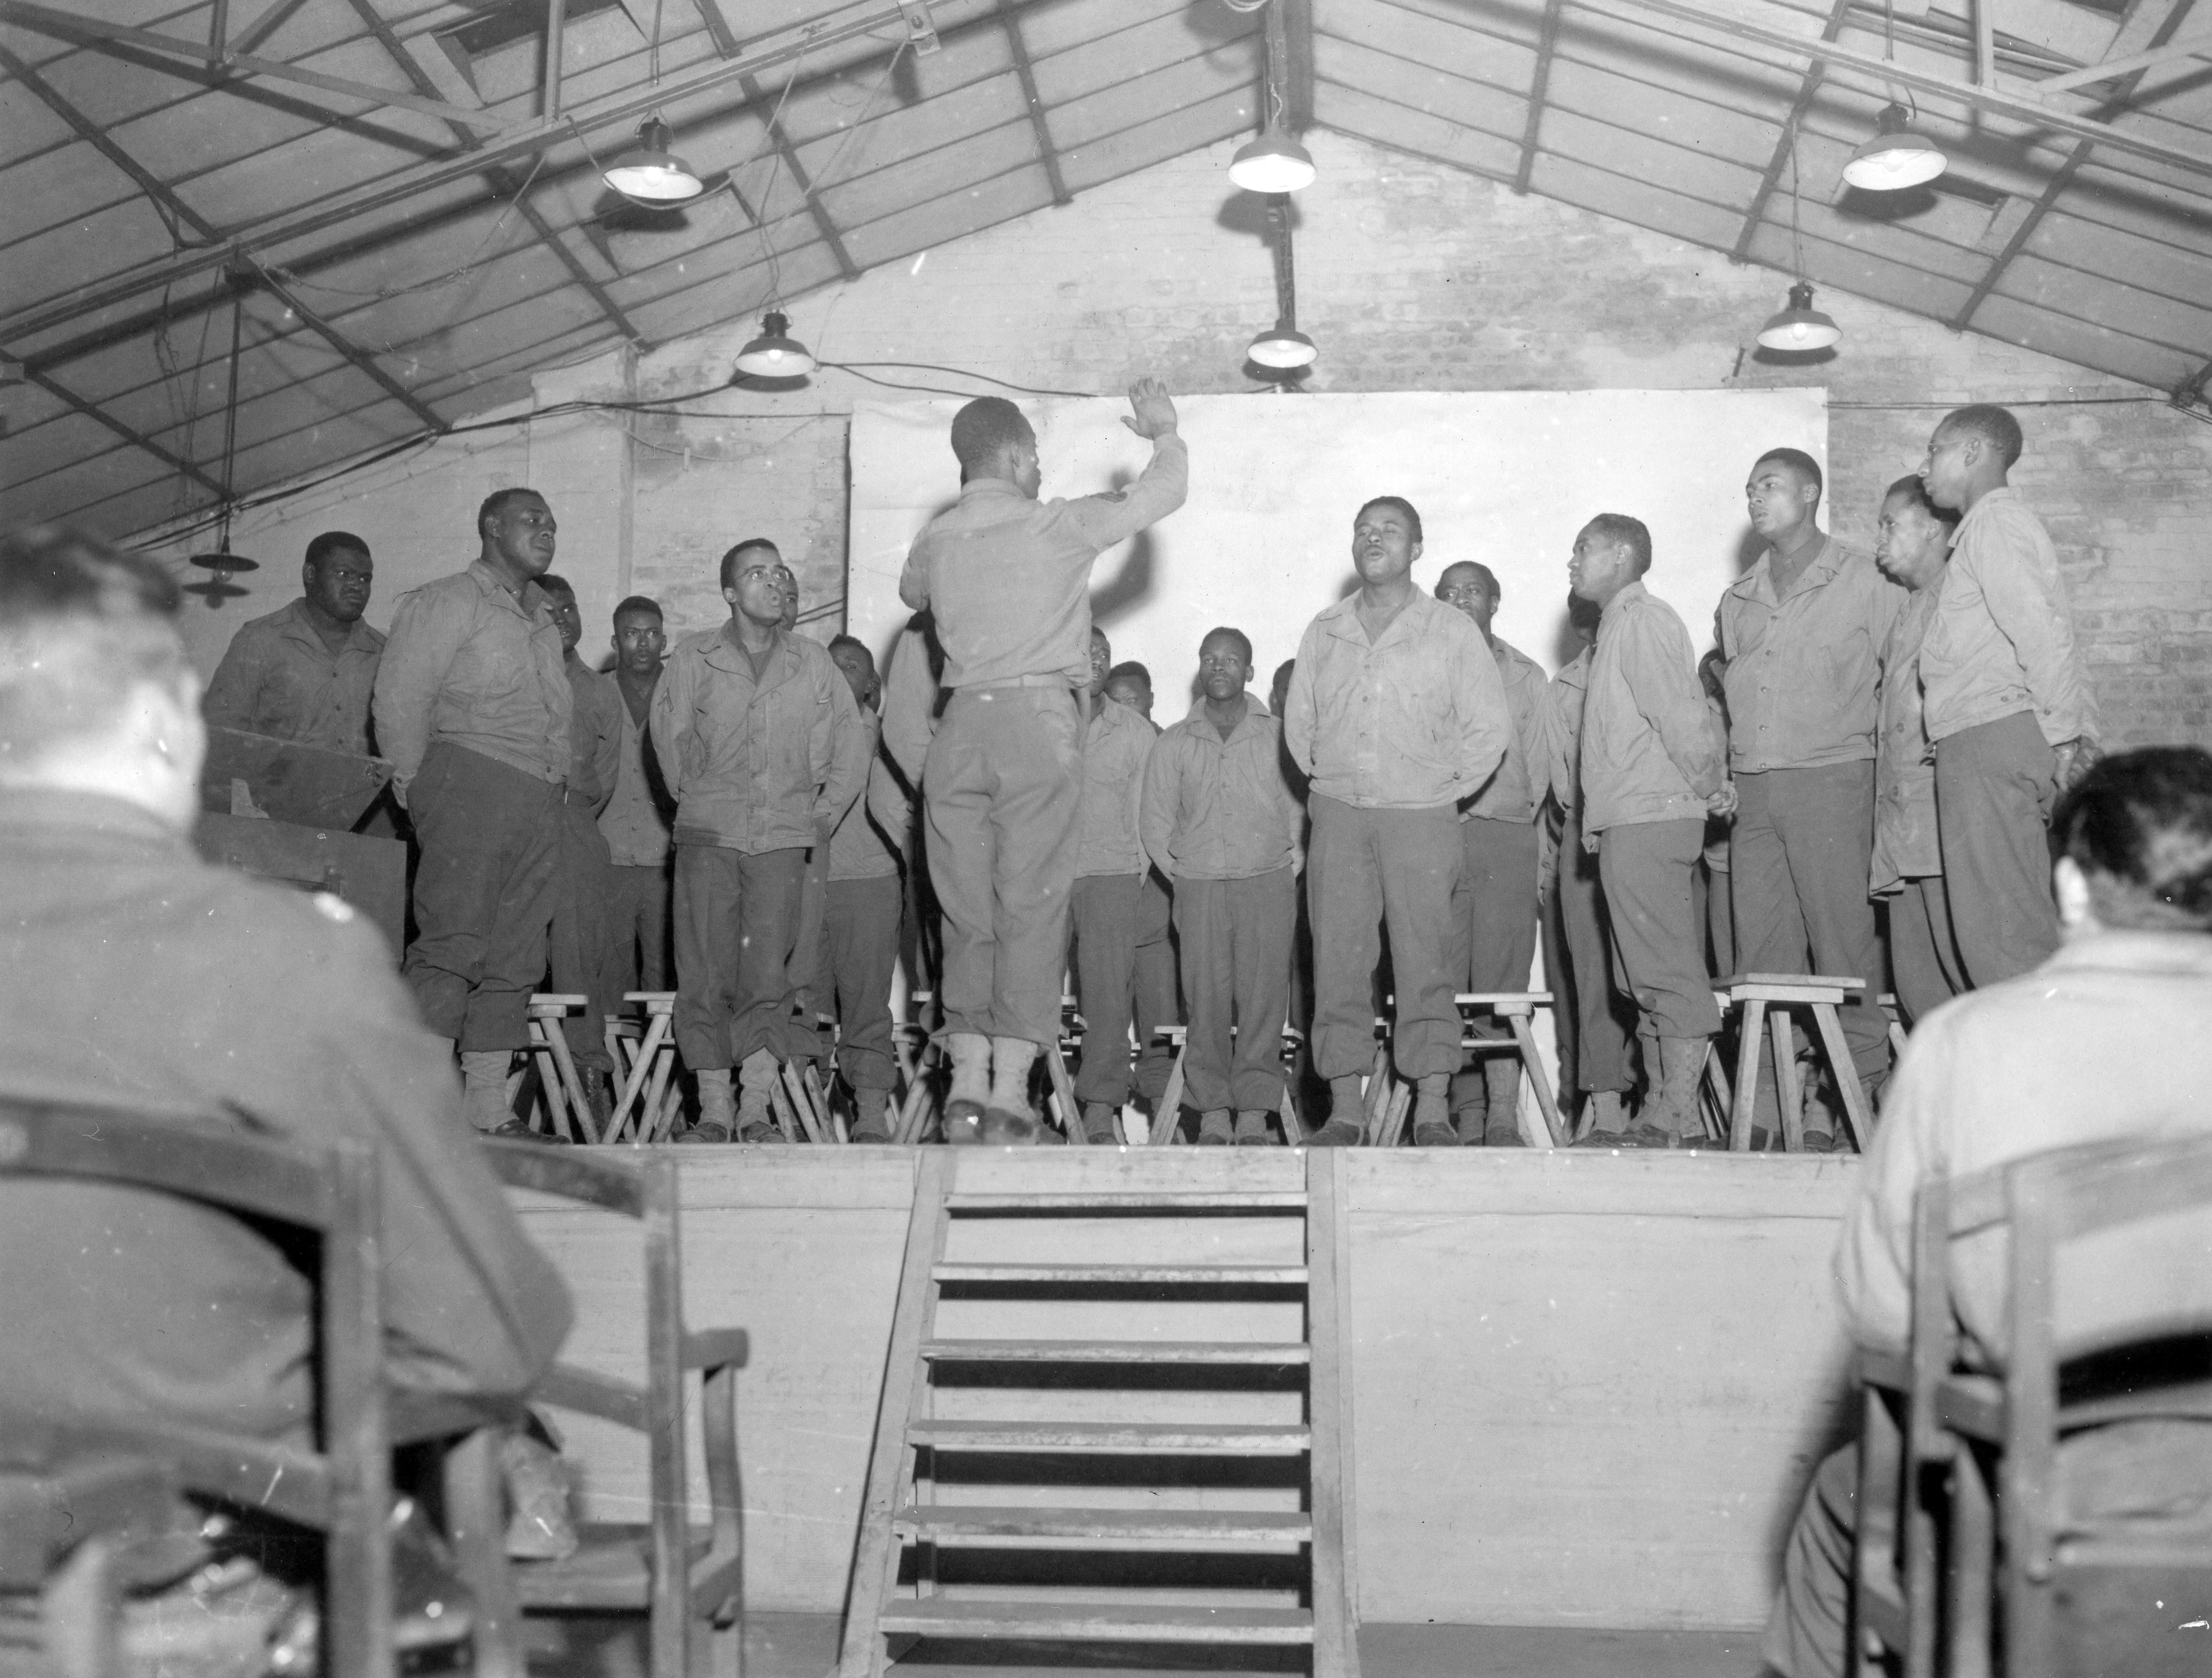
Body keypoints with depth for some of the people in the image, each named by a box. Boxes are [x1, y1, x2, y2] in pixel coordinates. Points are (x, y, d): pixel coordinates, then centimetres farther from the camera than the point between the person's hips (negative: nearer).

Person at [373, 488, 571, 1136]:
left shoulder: (543, 622, 26)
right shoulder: (446, 602, 2)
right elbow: (399, 699, -5)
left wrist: (560, 778, 14)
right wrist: (416, 782, -4)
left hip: (538, 801, 7)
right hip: (470, 779, -7)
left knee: (516, 957, 3)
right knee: (454, 945, -16)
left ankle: (489, 1108, 5)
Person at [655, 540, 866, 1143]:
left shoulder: (813, 664, 7)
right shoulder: (694, 657, 4)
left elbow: (850, 749, 13)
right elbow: (668, 734, 11)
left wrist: (823, 816, 8)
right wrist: (692, 798, 10)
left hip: (783, 836, 0)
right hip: (709, 833, 0)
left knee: (769, 974, -6)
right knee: (705, 973, -4)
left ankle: (756, 1111, -3)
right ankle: (714, 1109, 1)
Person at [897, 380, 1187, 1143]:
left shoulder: (934, 542, 10)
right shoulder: (1055, 526, -2)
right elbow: (1162, 492, 5)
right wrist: (1165, 431, 24)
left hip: (962, 724, 4)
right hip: (1038, 718, -4)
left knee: (967, 913, 8)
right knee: (1030, 909, -1)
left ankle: (968, 1081, 3)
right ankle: (1010, 1088, -4)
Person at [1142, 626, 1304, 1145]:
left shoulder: (1277, 737, 8)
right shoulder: (1173, 745, 11)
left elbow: (1301, 809, 9)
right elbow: (1156, 822, 13)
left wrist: (1292, 862, 1)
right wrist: (1178, 871, 4)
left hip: (1267, 882, -1)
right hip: (1200, 885, 1)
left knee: (1263, 996, -7)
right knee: (1207, 999, -4)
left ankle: (1254, 1112, -4)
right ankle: (1213, 1113, 1)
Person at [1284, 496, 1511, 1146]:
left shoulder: (1451, 632, 3)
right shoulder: (1323, 633, 12)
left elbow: (1490, 726, 3)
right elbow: (1298, 720, 19)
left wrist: (1446, 788, 1)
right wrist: (1328, 779, 12)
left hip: (1420, 817, -2)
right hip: (1338, 816, 3)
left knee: (1425, 964, -4)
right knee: (1337, 963, -1)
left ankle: (1432, 1109, -1)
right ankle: (1344, 1109, 3)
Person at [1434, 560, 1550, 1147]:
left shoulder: (1525, 675, 18)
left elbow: (1536, 766, 15)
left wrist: (1518, 820, 0)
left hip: (1506, 838, 0)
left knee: (1502, 981, -8)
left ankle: (1502, 1115, -11)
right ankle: (1465, 1112, -5)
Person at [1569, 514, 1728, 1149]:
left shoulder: (1643, 620, -8)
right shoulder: (1619, 626, 23)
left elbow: (1681, 717, -17)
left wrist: (1705, 785, -8)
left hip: (1650, 819, -11)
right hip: (1627, 824, 11)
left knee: (1670, 973, -10)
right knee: (1647, 979, 10)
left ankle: (1679, 1116, -10)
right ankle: (1660, 1115, 14)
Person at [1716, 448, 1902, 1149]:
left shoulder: (1864, 583, 2)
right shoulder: (1738, 600, 18)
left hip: (1829, 779, -5)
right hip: (1752, 791, 5)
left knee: (1844, 940, -7)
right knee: (1761, 950, 3)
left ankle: (1850, 1099, -2)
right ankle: (1767, 1102, 6)